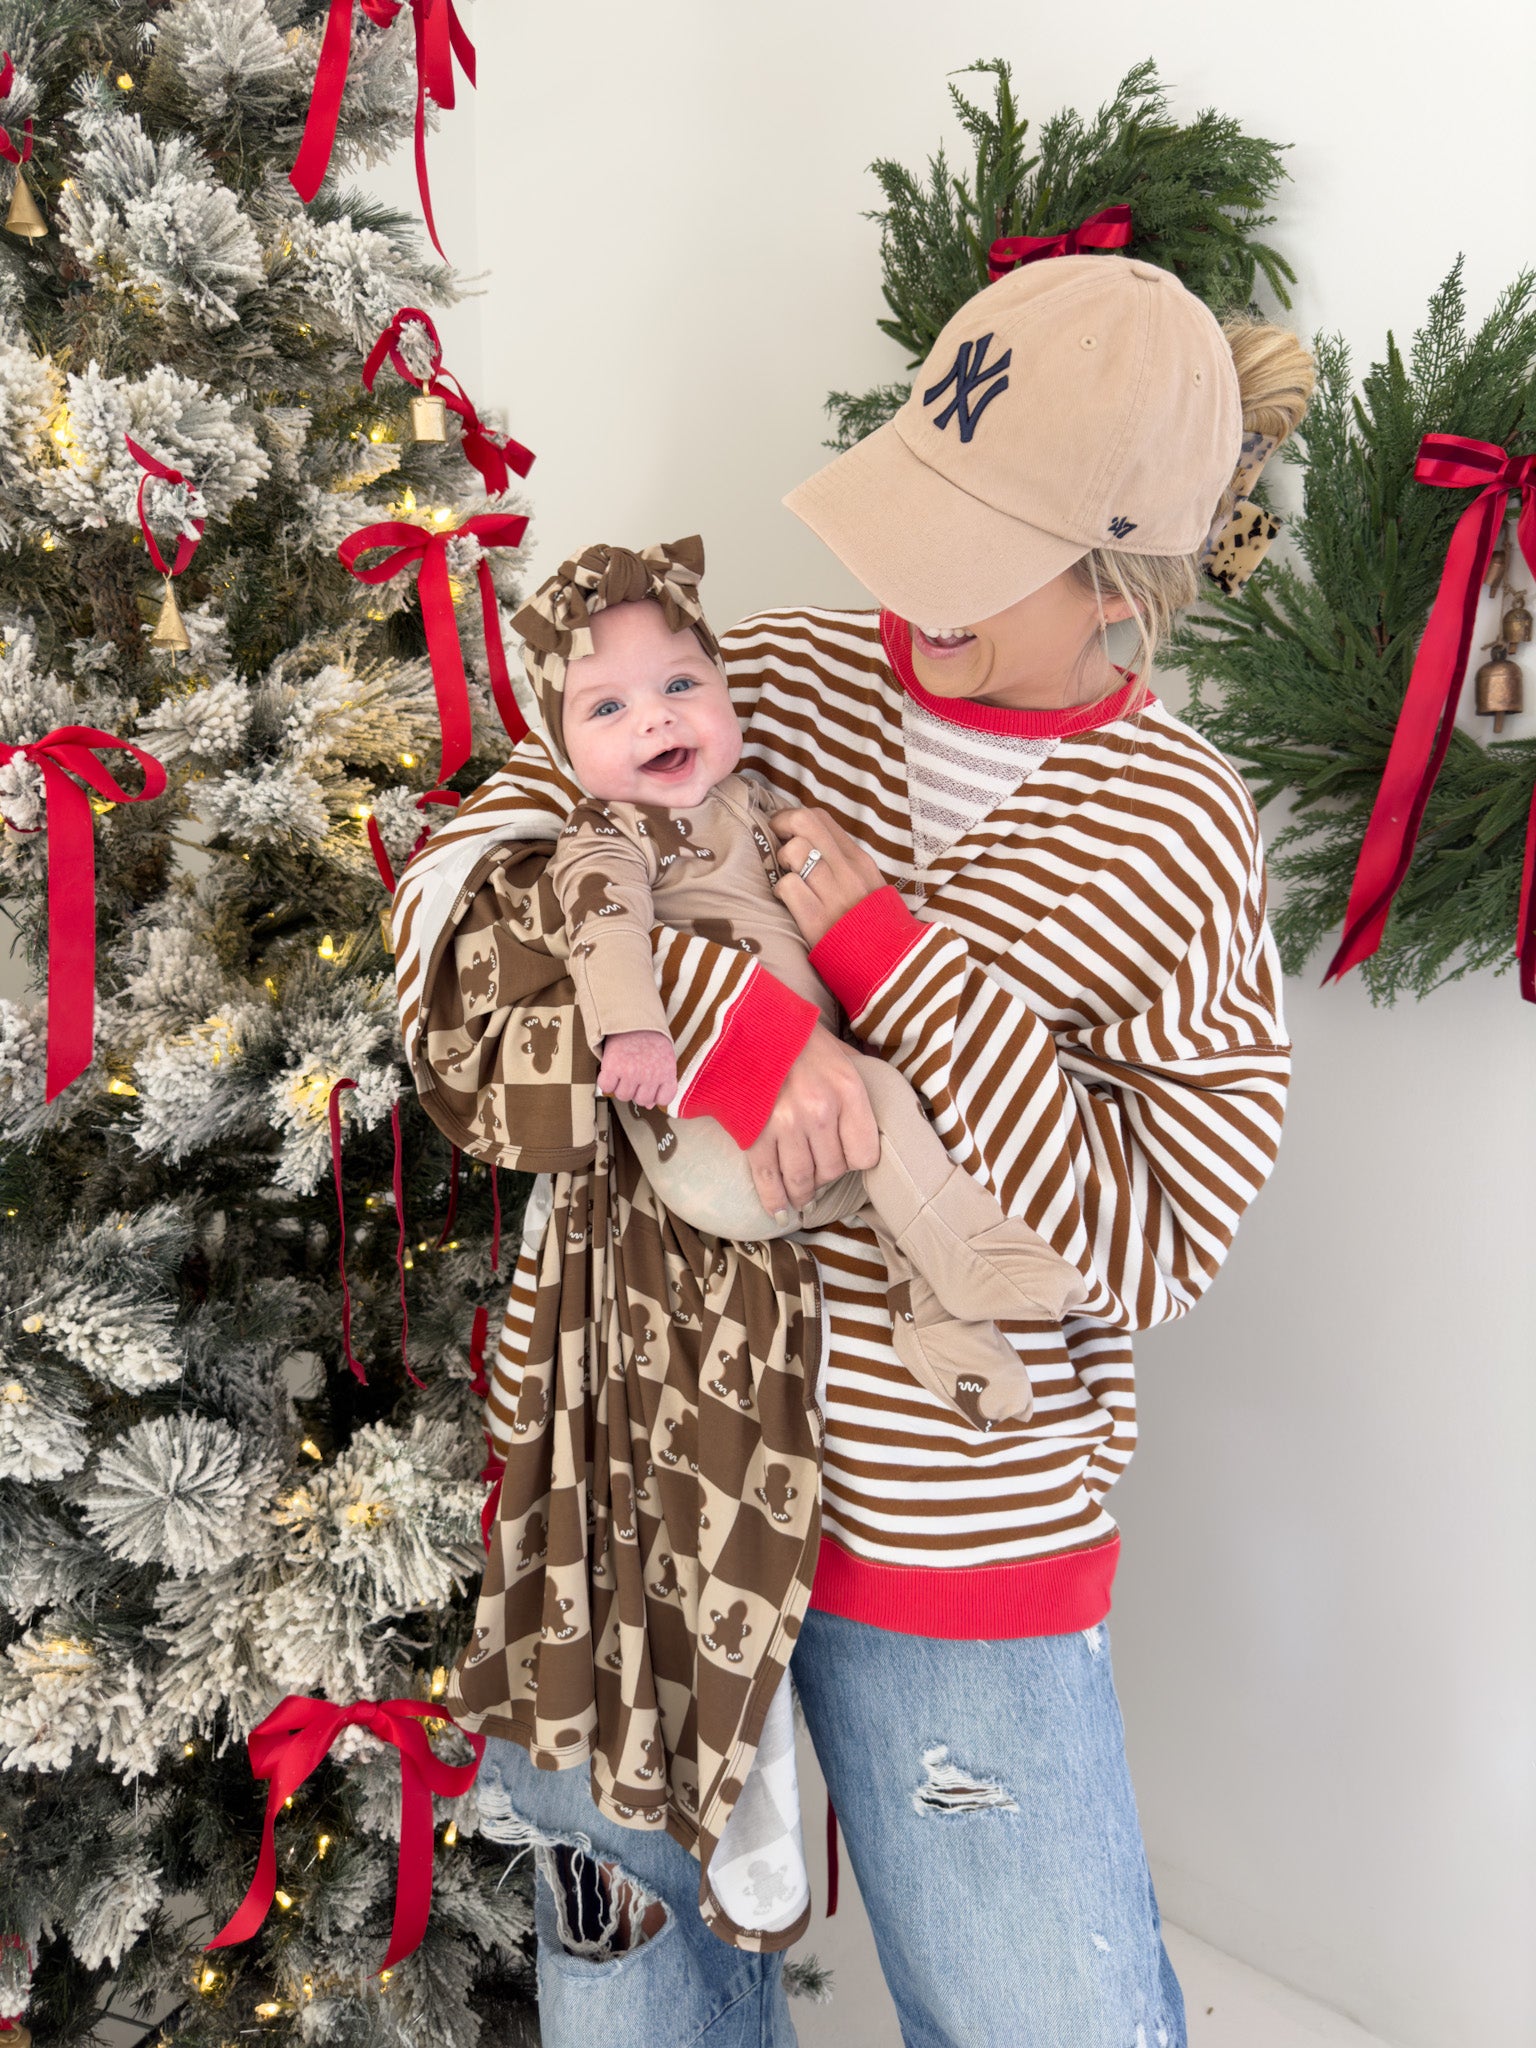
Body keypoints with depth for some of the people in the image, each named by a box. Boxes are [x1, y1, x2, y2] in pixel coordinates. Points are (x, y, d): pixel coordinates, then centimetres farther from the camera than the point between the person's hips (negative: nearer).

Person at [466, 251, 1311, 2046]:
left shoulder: (1179, 841, -9)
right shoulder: (776, 676, -3)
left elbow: (1146, 1251, -13)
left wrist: (884, 951, -21)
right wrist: (729, 1019, -26)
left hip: (946, 1525, -2)